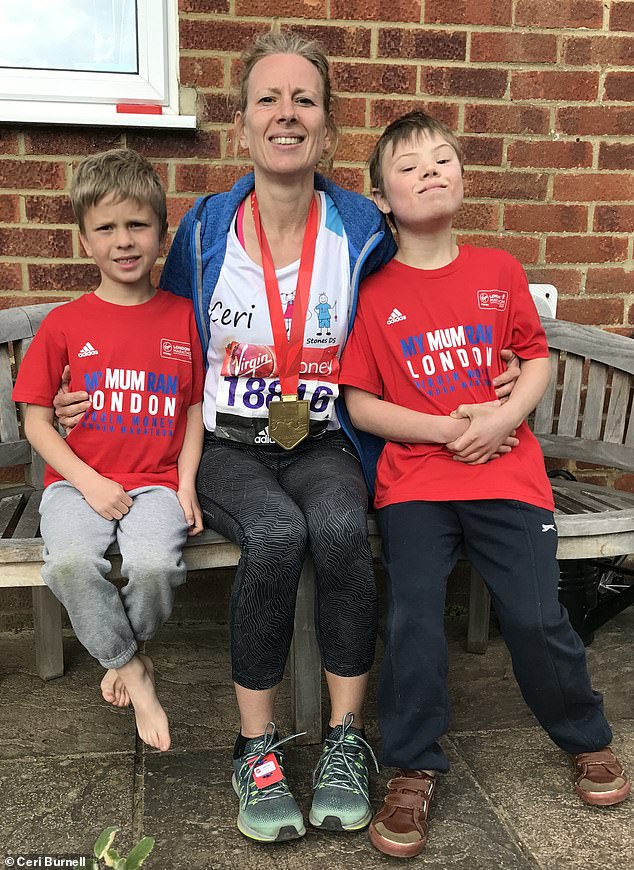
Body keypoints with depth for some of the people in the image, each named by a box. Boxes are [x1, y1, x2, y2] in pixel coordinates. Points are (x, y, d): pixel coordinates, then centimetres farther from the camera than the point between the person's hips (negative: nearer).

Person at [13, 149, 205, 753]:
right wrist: (88, 482, -9)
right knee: (70, 561, -31)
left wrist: (186, 485, -3)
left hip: (157, 481, 0)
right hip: (79, 482, 0)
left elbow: (197, 409, 9)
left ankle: (121, 650, 8)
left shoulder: (183, 317, 6)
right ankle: (131, 669, -1)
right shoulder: (65, 324, 3)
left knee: (154, 563, -30)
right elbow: (36, 419, 4)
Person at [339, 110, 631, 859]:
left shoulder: (499, 271, 7)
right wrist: (448, 428, -11)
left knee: (535, 618, -2)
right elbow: (360, 404, -1)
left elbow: (537, 359, 11)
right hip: (413, 479, -1)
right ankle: (413, 772, 11)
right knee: (414, 621, -10)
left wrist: (504, 417, -8)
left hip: (507, 471, 1)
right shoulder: (374, 294, 1)